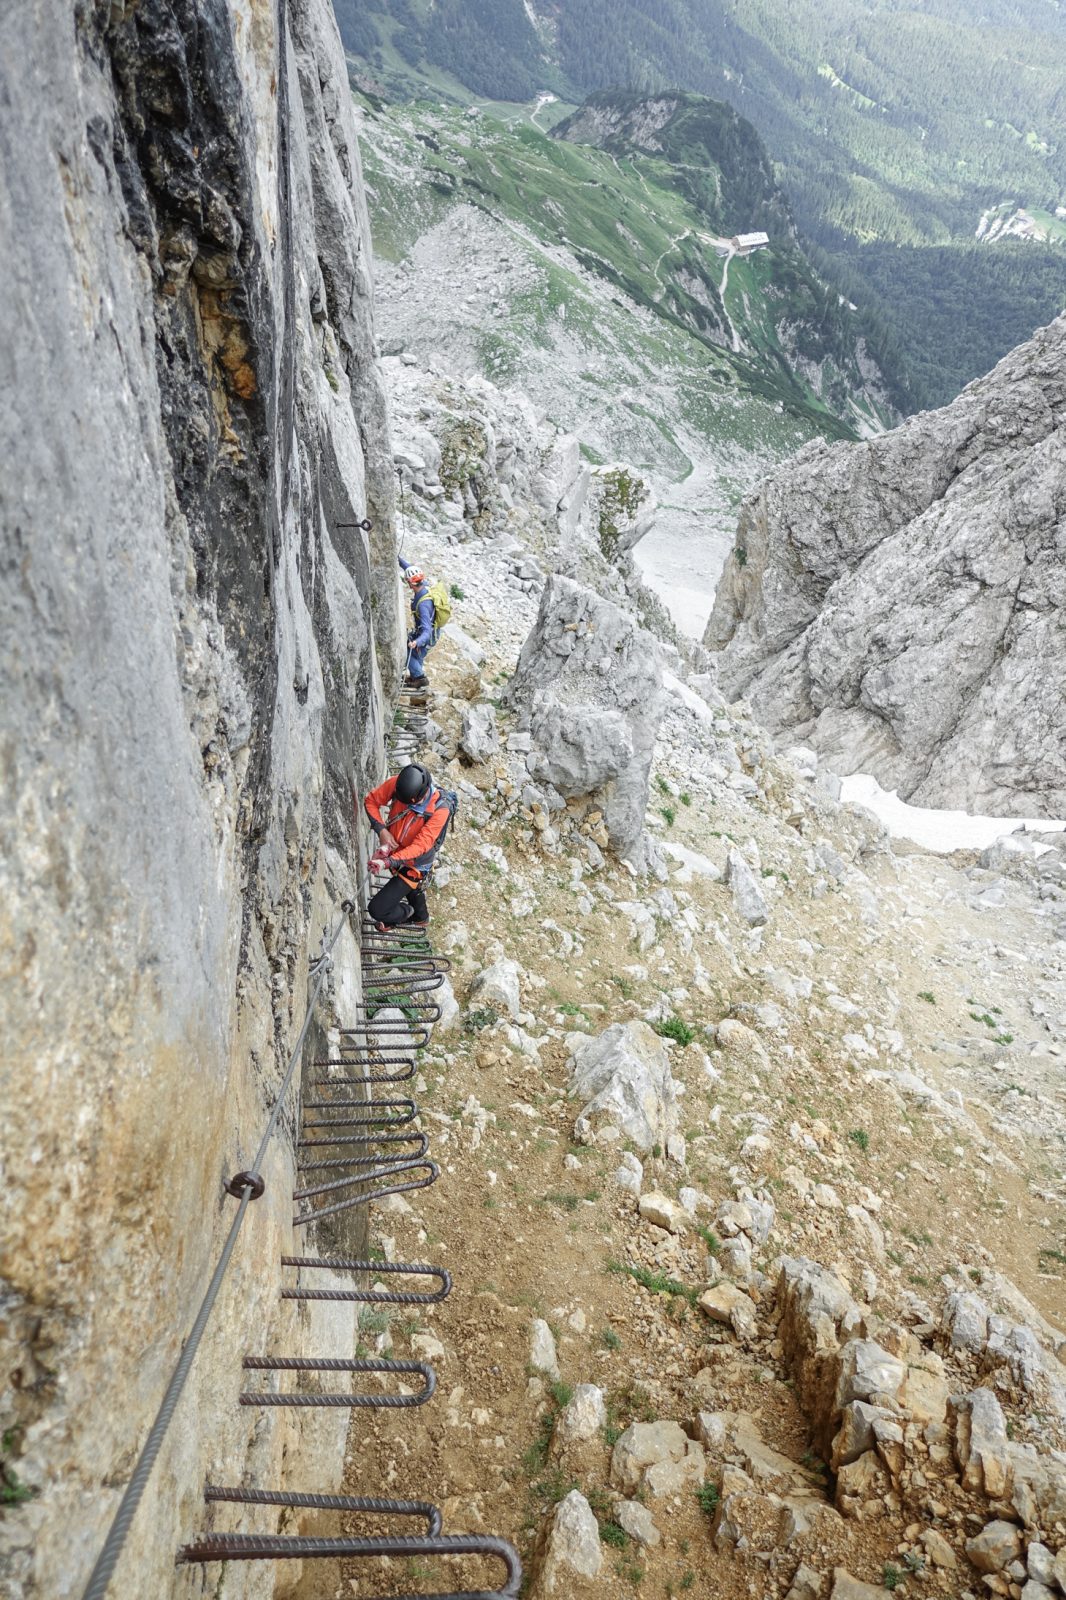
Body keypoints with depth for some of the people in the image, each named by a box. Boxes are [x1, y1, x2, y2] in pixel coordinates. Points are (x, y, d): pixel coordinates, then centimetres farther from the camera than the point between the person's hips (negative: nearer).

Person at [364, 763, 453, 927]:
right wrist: (381, 829, -24)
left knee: (376, 910, -6)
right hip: (394, 853, 6)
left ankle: (405, 913, 27)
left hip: (414, 867, -6)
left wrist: (388, 861, -48)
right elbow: (371, 800, -10)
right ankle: (420, 916, 68)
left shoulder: (440, 808, -36)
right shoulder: (397, 784, -24)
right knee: (413, 890, 35)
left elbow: (420, 846, -37)